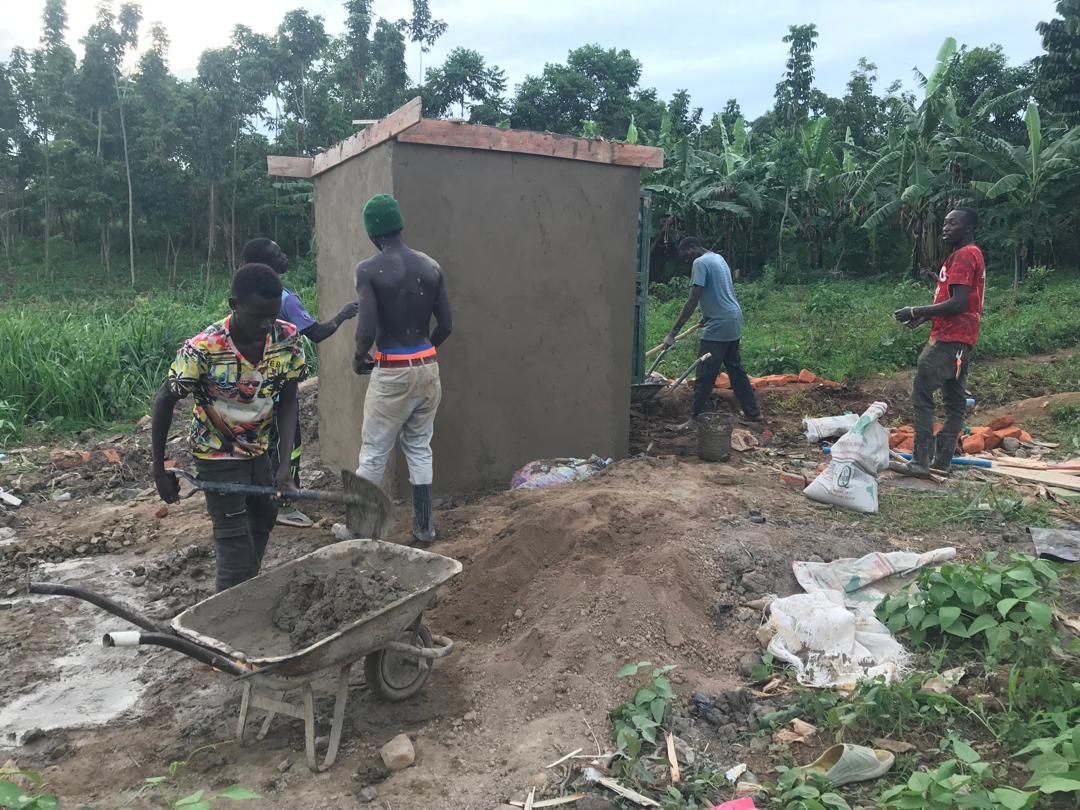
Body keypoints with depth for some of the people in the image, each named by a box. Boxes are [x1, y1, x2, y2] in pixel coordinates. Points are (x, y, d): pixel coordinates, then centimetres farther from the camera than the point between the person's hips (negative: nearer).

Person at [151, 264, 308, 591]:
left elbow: (287, 400, -10)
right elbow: (164, 401, -16)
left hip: (259, 449, 5)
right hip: (218, 455, -5)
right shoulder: (202, 349, -29)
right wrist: (160, 469, -11)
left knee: (264, 519, 20)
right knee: (235, 544, -7)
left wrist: (285, 463, -18)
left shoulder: (287, 338, -18)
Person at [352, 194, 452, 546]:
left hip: (392, 372, -5)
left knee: (374, 453, 7)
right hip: (427, 368, 5)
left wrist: (358, 359, 2)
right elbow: (445, 325, 5)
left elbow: (367, 330, -17)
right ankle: (423, 526, 20)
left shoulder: (369, 270, -11)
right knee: (420, 449, 14)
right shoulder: (431, 266, 3)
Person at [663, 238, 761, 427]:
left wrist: (673, 333, -20)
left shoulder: (700, 263, -13)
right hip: (734, 321, 10)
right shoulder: (718, 258, 16)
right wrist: (706, 317, 31)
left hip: (718, 326, -10)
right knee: (735, 368, 18)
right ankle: (753, 411, 24)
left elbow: (692, 301, -20)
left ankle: (697, 418, -2)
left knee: (705, 375, -5)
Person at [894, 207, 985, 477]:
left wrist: (916, 312, -16)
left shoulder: (964, 255, -13)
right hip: (960, 340, 11)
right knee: (954, 400, 9)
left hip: (948, 340, -11)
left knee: (922, 394, -10)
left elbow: (957, 303, -22)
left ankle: (920, 460, -10)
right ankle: (942, 461, 13)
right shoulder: (971, 254, 19)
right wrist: (924, 317, 16)